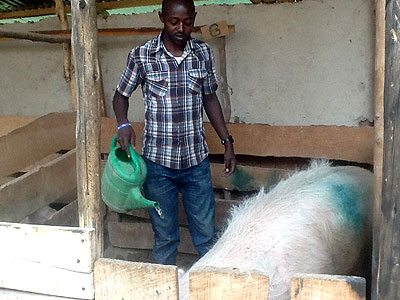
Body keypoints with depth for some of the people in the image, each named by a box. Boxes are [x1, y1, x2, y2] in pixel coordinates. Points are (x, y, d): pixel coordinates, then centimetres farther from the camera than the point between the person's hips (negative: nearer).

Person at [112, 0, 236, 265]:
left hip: (197, 160, 2)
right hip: (158, 162, -1)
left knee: (206, 233, 9)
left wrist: (227, 142, 9)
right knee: (165, 236, 11)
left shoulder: (204, 53, 1)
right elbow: (121, 95, 5)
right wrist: (124, 124, -16)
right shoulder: (142, 56, -6)